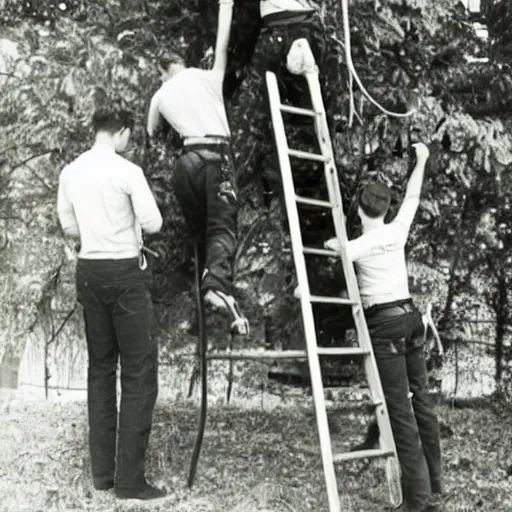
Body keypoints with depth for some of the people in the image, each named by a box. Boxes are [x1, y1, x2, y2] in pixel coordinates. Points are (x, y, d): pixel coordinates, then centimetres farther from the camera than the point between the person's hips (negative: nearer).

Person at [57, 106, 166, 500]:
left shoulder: (70, 172, 6)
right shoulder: (127, 171, -12)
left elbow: (69, 227, 14)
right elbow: (154, 224, -9)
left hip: (88, 270, 6)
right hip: (124, 272, -6)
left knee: (100, 367, 13)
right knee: (139, 371, -1)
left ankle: (102, 471, 18)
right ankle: (129, 479, -1)